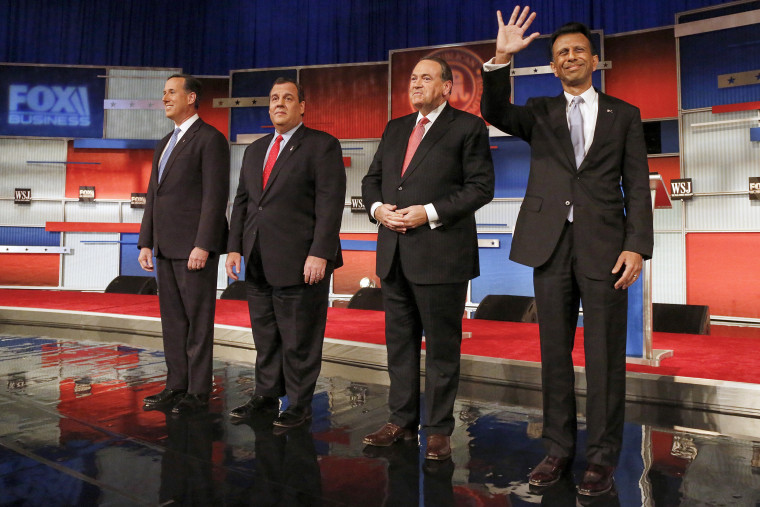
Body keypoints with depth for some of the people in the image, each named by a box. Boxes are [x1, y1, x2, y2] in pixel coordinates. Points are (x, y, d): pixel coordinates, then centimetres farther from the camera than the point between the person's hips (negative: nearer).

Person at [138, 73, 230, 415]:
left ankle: (198, 393, 8)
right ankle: (176, 385, 22)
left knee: (198, 321, -1)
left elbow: (215, 196, -14)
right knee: (172, 320, 12)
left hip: (195, 246, -8)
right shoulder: (164, 144, 21)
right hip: (167, 247, 8)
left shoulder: (210, 139, -6)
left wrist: (203, 246, -20)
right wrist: (146, 242, 13)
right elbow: (153, 195, 20)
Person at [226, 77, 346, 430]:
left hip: (299, 264, -6)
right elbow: (241, 201, 19)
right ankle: (266, 395, 29)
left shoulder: (322, 146, -2)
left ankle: (299, 404, 17)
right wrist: (234, 247, 9)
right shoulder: (255, 150, 19)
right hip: (257, 264, 6)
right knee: (265, 337, 14)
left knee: (299, 340, 3)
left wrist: (319, 254, -18)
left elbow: (330, 204, -11)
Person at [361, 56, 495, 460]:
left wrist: (430, 213, -16)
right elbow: (371, 179, 19)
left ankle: (438, 430, 18)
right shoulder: (395, 129, 18)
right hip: (394, 255, 6)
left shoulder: (467, 127, 0)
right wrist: (378, 207, -3)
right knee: (399, 343, 13)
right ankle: (402, 421, 27)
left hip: (441, 254, -6)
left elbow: (480, 186, -8)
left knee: (442, 347, 4)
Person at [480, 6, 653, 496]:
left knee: (605, 357, 2)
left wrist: (637, 247, -6)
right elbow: (495, 112, -6)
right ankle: (559, 448, 21)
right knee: (555, 353, 8)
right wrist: (502, 59, -19)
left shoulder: (624, 115, 10)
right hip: (551, 246, 2)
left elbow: (637, 187, 4)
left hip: (604, 247, -1)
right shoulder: (540, 112, 13)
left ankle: (603, 457, 16)